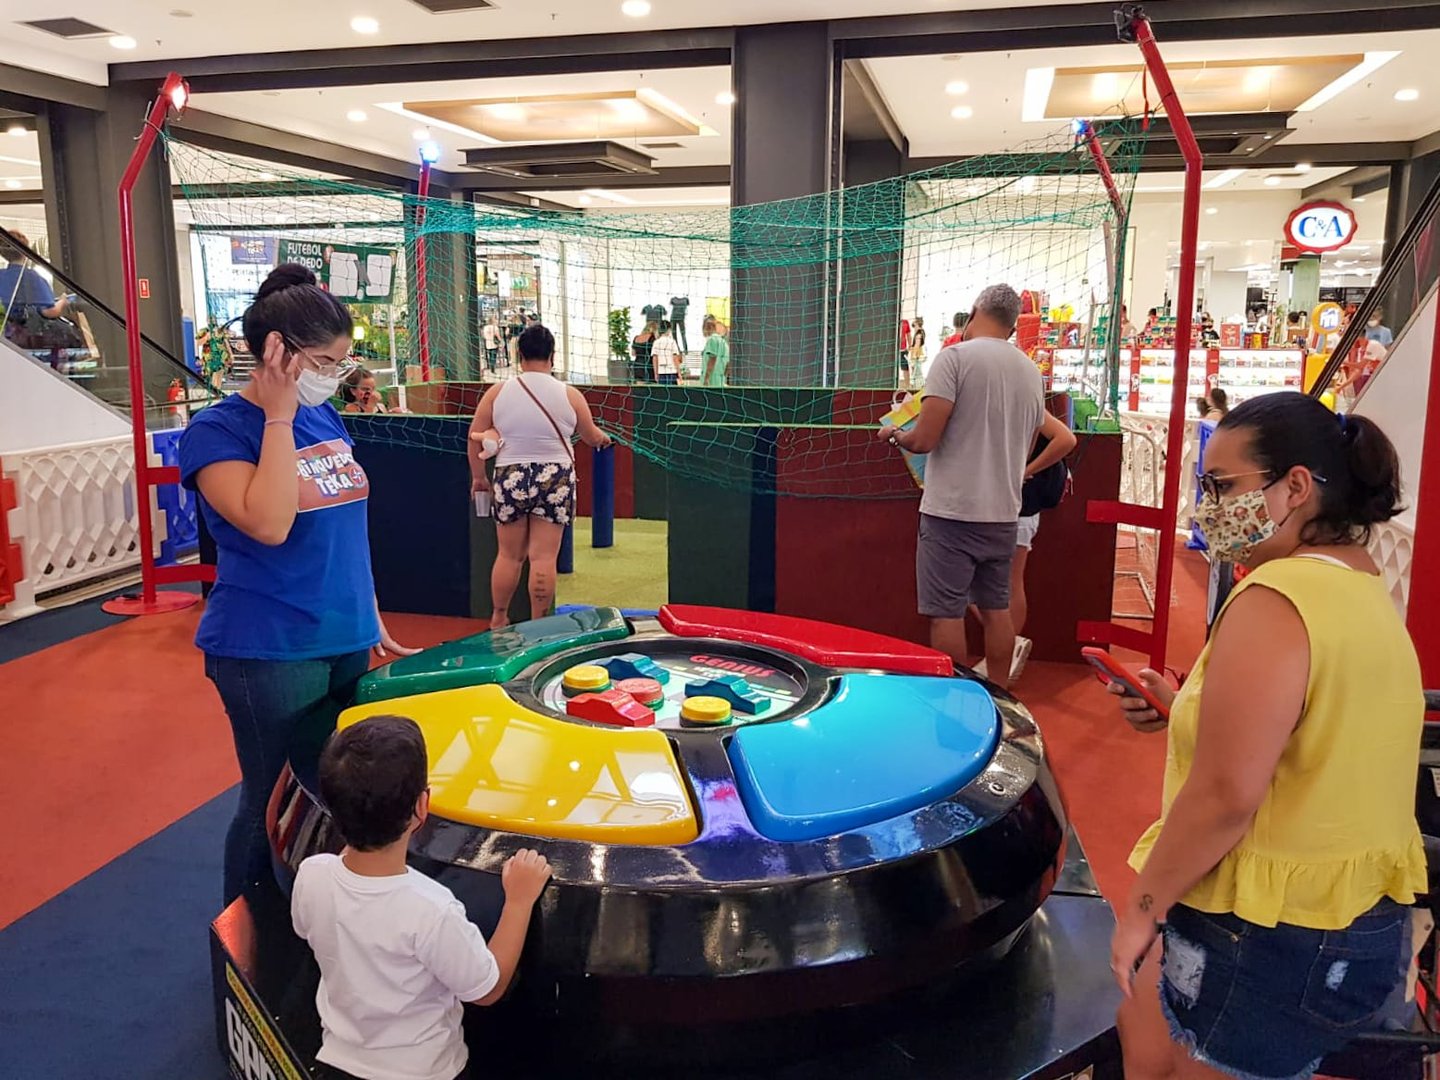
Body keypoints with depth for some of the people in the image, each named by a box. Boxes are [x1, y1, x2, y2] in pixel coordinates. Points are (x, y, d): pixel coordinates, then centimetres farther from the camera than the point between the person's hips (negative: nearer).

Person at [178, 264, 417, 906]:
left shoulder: (325, 419, 8)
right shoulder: (217, 431, -12)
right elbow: (268, 524, -28)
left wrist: (372, 618, 15)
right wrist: (278, 417, -22)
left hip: (345, 643, 7)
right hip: (270, 655, -6)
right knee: (272, 807, 7)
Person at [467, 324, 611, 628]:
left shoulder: (497, 392, -1)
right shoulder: (569, 395, -3)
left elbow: (475, 437, 3)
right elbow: (592, 437, 10)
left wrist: (478, 476, 16)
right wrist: (604, 438, 33)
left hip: (511, 480, 1)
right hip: (555, 480, -1)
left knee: (509, 555, 14)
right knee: (544, 558, 3)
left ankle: (498, 619, 26)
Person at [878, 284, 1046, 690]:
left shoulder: (955, 357, -11)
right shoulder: (1031, 372, 10)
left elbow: (924, 439, -17)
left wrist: (895, 435, 4)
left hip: (952, 511, -7)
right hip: (1003, 513, 7)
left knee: (946, 613, 1)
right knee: (996, 609, 16)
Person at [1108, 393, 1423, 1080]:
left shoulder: (1275, 600, -23)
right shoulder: (1366, 593, 7)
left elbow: (1224, 797, -26)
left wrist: (1142, 906, -14)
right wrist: (1187, 712, 9)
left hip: (1268, 944, -9)